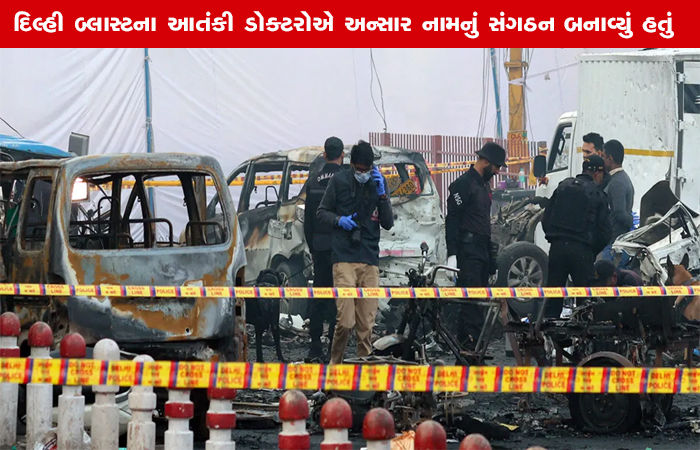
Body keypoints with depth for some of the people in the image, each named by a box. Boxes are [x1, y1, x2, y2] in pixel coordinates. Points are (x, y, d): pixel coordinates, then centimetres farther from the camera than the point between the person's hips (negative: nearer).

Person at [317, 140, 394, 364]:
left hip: (370, 260, 3)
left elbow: (388, 224, 7)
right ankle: (335, 362, 7)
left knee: (366, 324, 0)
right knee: (346, 321, -12)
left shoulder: (379, 182, 10)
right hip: (344, 257, -3)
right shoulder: (339, 180, 3)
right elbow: (322, 212, 10)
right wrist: (339, 220, -10)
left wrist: (382, 194, -5)